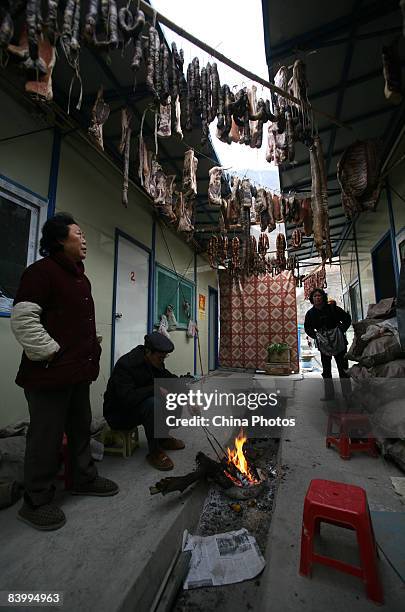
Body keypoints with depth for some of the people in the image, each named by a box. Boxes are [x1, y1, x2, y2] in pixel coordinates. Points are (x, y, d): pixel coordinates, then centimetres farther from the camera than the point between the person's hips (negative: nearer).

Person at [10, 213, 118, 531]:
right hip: (50, 374, -9)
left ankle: (85, 479, 38)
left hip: (80, 372, 9)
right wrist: (51, 354, -17)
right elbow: (23, 319, -19)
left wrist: (92, 353, 17)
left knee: (81, 428, 20)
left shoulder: (81, 278, 17)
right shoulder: (41, 270, -11)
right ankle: (36, 502, 25)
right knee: (47, 436, 5)